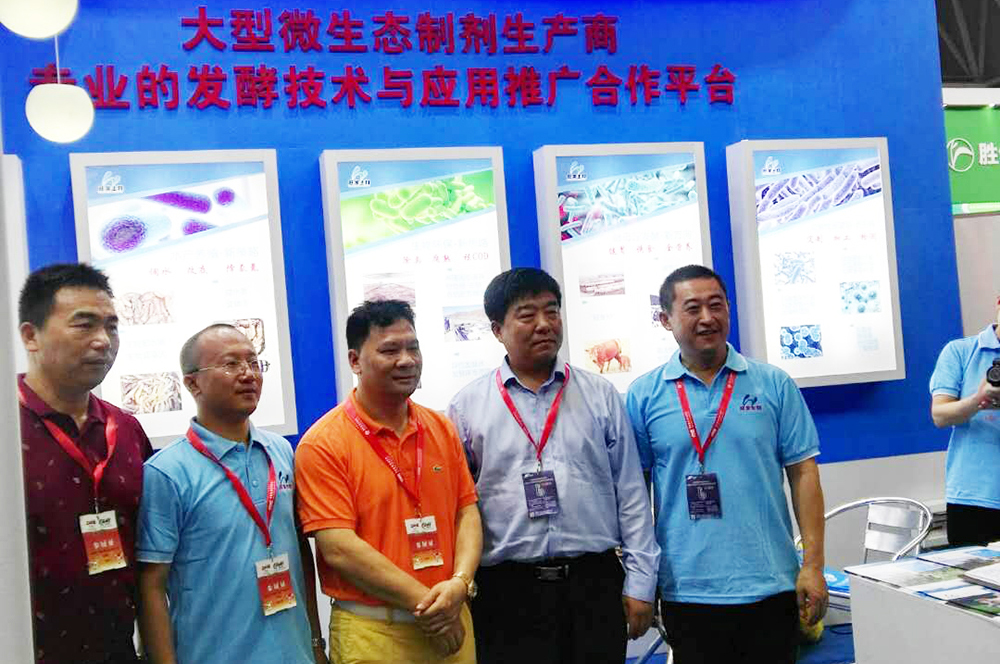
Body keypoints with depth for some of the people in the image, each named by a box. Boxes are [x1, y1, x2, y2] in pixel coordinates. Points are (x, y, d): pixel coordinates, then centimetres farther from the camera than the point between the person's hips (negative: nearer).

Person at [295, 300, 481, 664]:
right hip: (372, 634, -4)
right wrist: (425, 600, -16)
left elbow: (467, 512, 5)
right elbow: (338, 549, -17)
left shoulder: (442, 429, 5)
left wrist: (460, 584, -12)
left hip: (452, 624, 5)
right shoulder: (323, 444, -11)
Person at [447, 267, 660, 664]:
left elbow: (631, 494, 7)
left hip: (596, 584, 1)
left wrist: (640, 581, 3)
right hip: (508, 591, -1)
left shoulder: (601, 396, 7)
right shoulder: (467, 407, 3)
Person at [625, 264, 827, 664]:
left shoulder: (774, 384, 1)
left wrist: (813, 566, -3)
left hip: (771, 585, 1)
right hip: (687, 591, 0)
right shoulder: (643, 395, -1)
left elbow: (803, 474, 2)